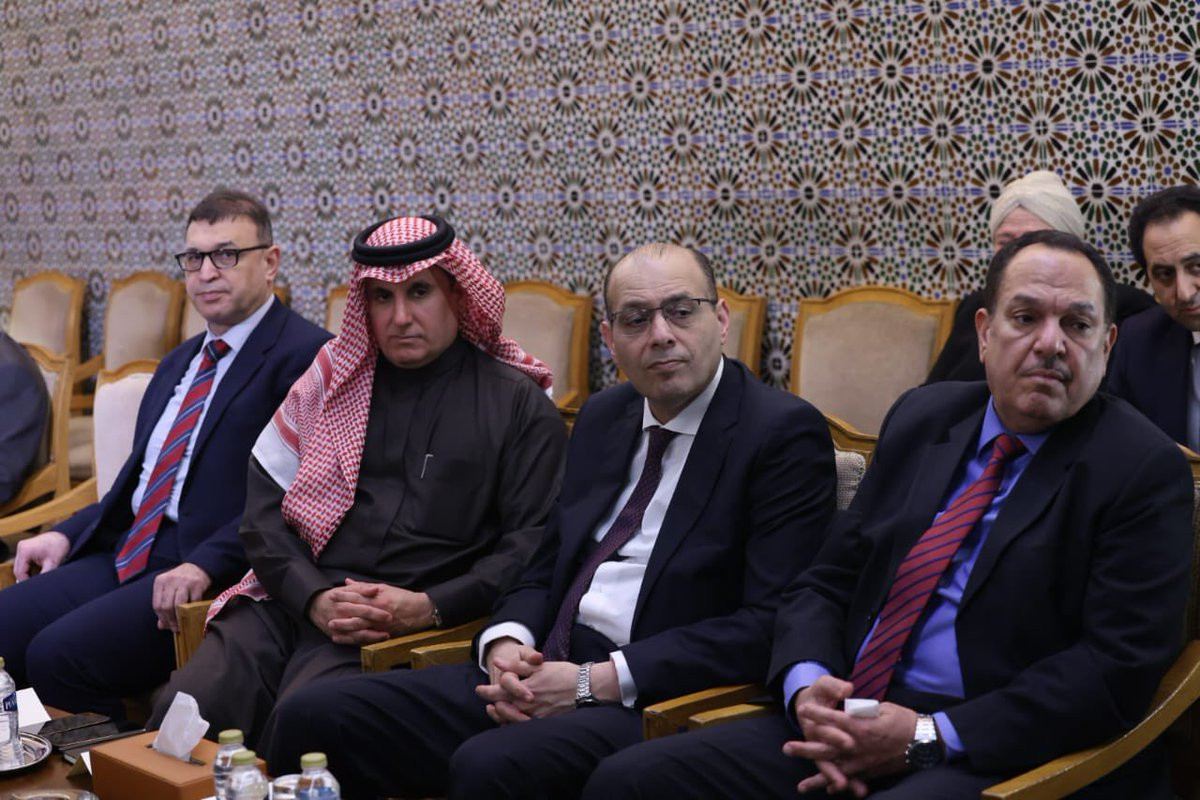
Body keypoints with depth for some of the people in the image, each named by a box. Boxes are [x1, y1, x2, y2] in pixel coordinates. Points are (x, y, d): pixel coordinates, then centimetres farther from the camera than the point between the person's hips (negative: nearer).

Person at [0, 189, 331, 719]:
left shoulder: (306, 356, -8)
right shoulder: (181, 362, 22)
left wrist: (206, 564, -25)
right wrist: (68, 533, 12)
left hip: (215, 576, -8)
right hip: (125, 554, 9)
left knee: (59, 655, -23)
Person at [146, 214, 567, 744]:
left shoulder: (518, 403, 7)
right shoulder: (335, 374, 16)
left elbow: (533, 542, 0)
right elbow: (263, 507, 11)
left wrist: (429, 607, -13)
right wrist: (314, 598, -7)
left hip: (406, 625, -3)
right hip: (296, 599, 3)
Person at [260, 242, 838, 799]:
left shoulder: (786, 433, -6)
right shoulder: (603, 415, 16)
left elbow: (767, 627, -14)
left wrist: (597, 681, -17)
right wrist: (506, 643, -4)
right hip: (541, 677, 7)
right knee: (311, 718, -9)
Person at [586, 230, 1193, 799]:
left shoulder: (1144, 470, -4)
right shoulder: (922, 418, 13)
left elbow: (1117, 666, -12)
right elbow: (826, 581, 14)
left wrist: (930, 737, -17)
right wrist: (806, 682, -8)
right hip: (852, 723, 6)